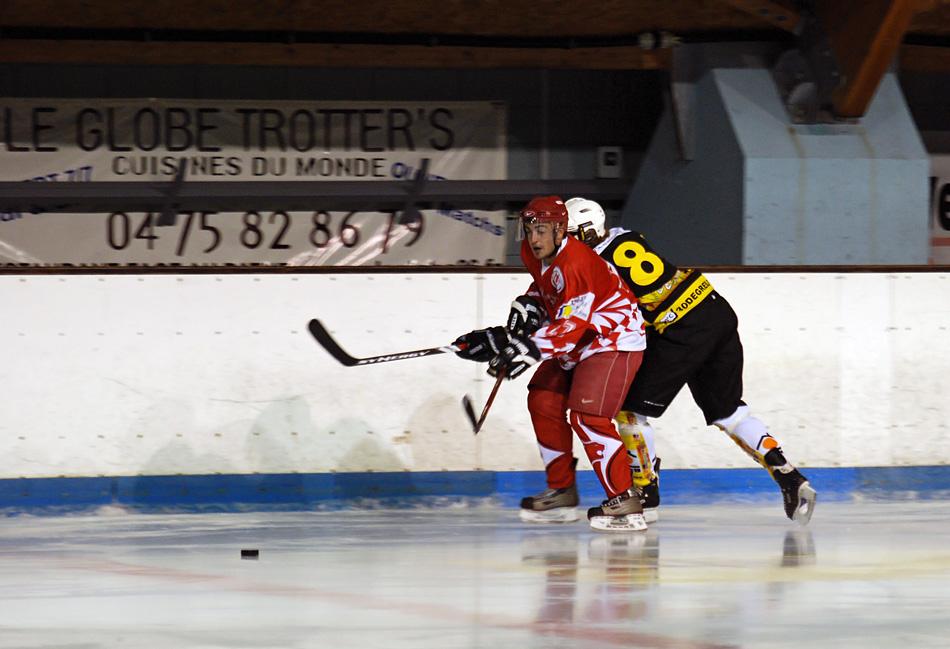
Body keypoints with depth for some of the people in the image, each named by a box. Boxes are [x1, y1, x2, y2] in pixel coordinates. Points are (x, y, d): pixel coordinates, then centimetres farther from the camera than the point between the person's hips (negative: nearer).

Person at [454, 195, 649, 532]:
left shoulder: (575, 263, -29)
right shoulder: (534, 254, 1)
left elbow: (572, 325, -33)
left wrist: (529, 349, -39)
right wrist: (527, 307, 4)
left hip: (615, 339, -11)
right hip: (579, 342, 11)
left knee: (586, 415, -21)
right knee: (543, 400, 11)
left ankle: (625, 502, -20)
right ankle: (561, 492, 22)